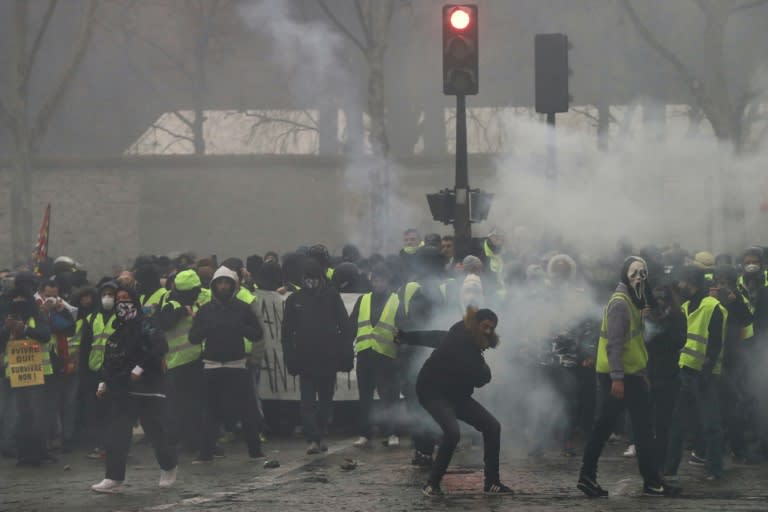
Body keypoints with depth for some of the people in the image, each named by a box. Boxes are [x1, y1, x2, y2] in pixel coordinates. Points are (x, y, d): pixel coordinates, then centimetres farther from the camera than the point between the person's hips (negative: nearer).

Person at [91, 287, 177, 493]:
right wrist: (104, 382, 15)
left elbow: (160, 347, -23)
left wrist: (141, 367, -24)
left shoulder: (145, 325, -9)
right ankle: (114, 478, -5)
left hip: (147, 388, -7)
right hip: (122, 389, 7)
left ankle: (169, 468, 24)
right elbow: (110, 359, 23)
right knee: (117, 435, -3)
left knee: (156, 431, 1)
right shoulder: (118, 330, 15)